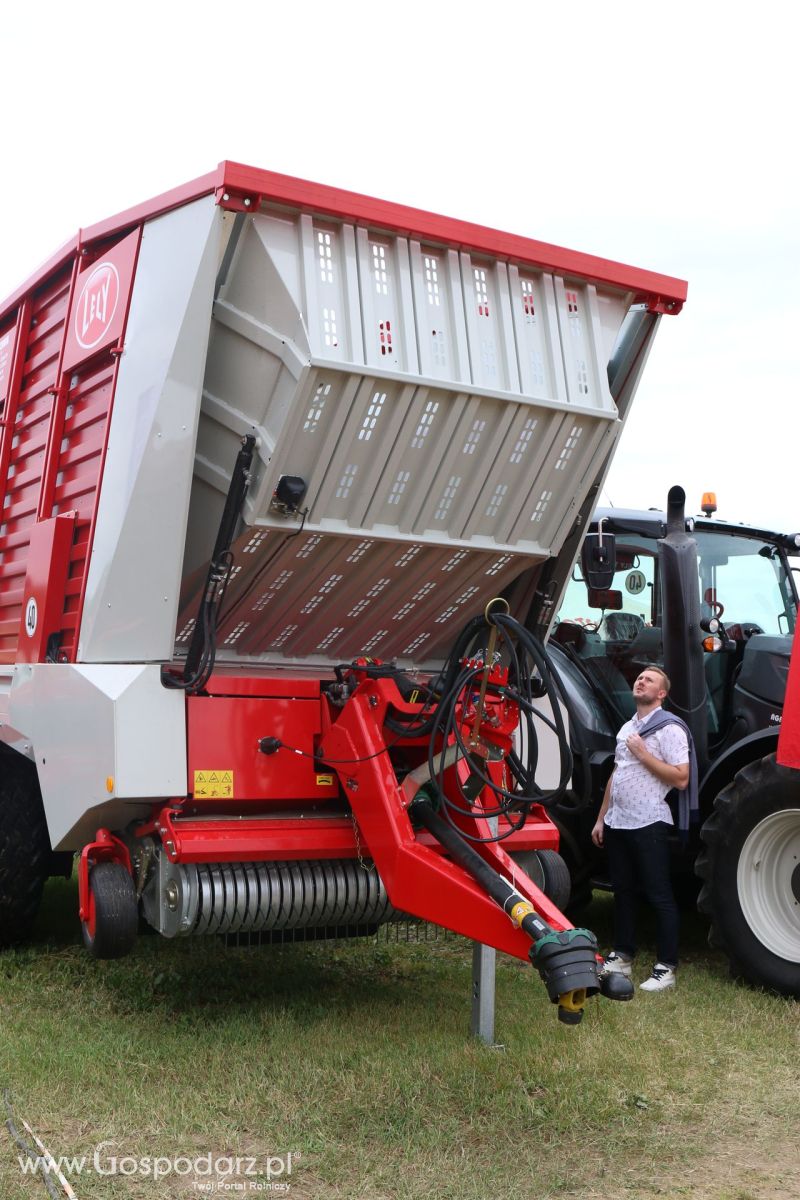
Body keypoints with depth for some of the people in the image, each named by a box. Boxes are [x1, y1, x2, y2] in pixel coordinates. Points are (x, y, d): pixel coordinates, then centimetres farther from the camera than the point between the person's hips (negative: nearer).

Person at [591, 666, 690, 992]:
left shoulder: (670, 728, -10)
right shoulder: (626, 728, 16)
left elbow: (681, 779, -17)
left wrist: (643, 754, -18)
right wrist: (601, 818, 18)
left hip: (648, 824, -8)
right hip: (617, 822, 8)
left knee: (659, 896, -1)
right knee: (623, 890, 15)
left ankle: (666, 967, 6)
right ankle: (622, 956, 26)